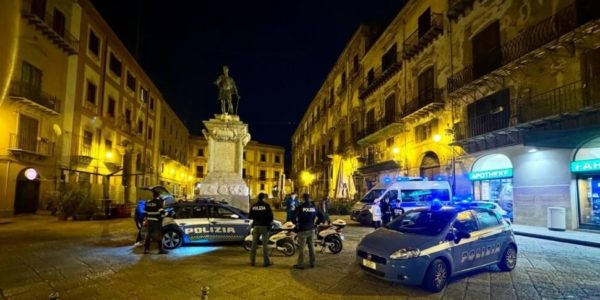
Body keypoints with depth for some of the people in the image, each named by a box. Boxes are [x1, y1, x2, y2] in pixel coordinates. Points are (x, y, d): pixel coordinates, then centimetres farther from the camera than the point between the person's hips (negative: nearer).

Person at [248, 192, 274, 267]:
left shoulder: (253, 206, 3)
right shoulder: (266, 205, -10)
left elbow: (250, 216, 9)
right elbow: (270, 216, -10)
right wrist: (269, 223, 8)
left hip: (256, 226, 4)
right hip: (264, 226, -4)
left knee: (254, 244, 9)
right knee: (265, 244, 0)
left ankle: (252, 261, 12)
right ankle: (266, 262, 2)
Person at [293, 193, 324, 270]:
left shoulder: (300, 207, -13)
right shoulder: (314, 208, 4)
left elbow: (293, 217, -22)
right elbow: (321, 217, 8)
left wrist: (296, 223, -4)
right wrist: (316, 223, 14)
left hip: (303, 230, -5)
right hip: (311, 229, 5)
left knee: (301, 248, 1)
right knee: (311, 247, 15)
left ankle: (300, 265, 6)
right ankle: (312, 263, 24)